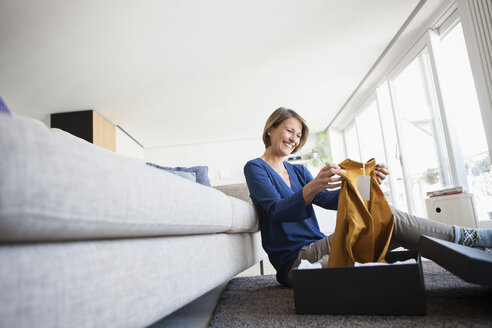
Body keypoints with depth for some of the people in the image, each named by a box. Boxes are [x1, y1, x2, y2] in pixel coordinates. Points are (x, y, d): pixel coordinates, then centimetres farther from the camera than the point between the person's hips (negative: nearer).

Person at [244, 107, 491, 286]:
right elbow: (276, 211, -20)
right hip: (294, 261, -7)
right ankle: (464, 238, -5)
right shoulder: (256, 168, -4)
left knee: (385, 216, -12)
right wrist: (312, 187, -39)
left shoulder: (298, 171, 18)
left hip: (317, 249, 7)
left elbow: (328, 200, 5)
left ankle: (464, 237, -1)